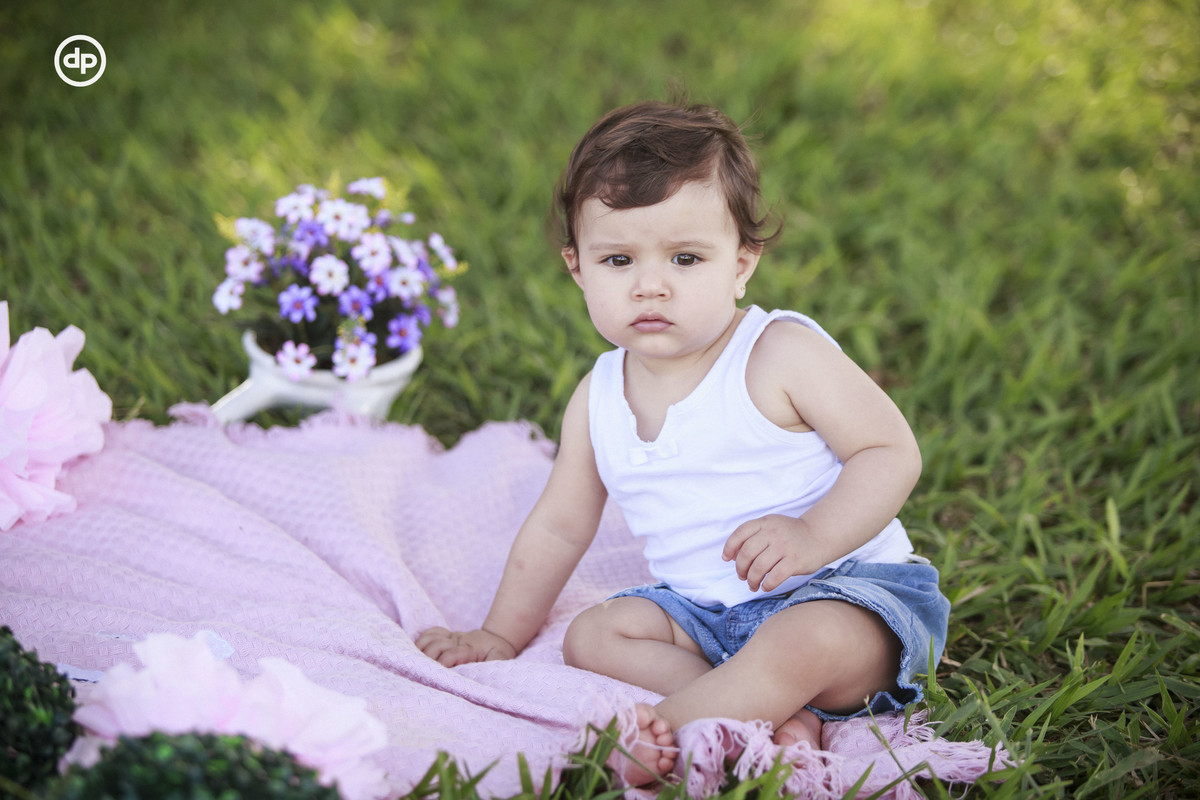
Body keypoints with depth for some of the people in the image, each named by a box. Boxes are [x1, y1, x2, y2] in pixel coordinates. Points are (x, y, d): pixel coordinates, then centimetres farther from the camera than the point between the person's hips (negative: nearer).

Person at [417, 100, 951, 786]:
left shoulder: (784, 355, -13)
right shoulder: (599, 399, 4)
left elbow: (893, 452, -13)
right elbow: (559, 526, 15)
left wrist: (812, 535, -28)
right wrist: (502, 636, 17)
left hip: (845, 584, -6)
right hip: (705, 610, 7)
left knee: (809, 643, -37)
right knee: (593, 636, -14)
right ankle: (779, 716, -26)